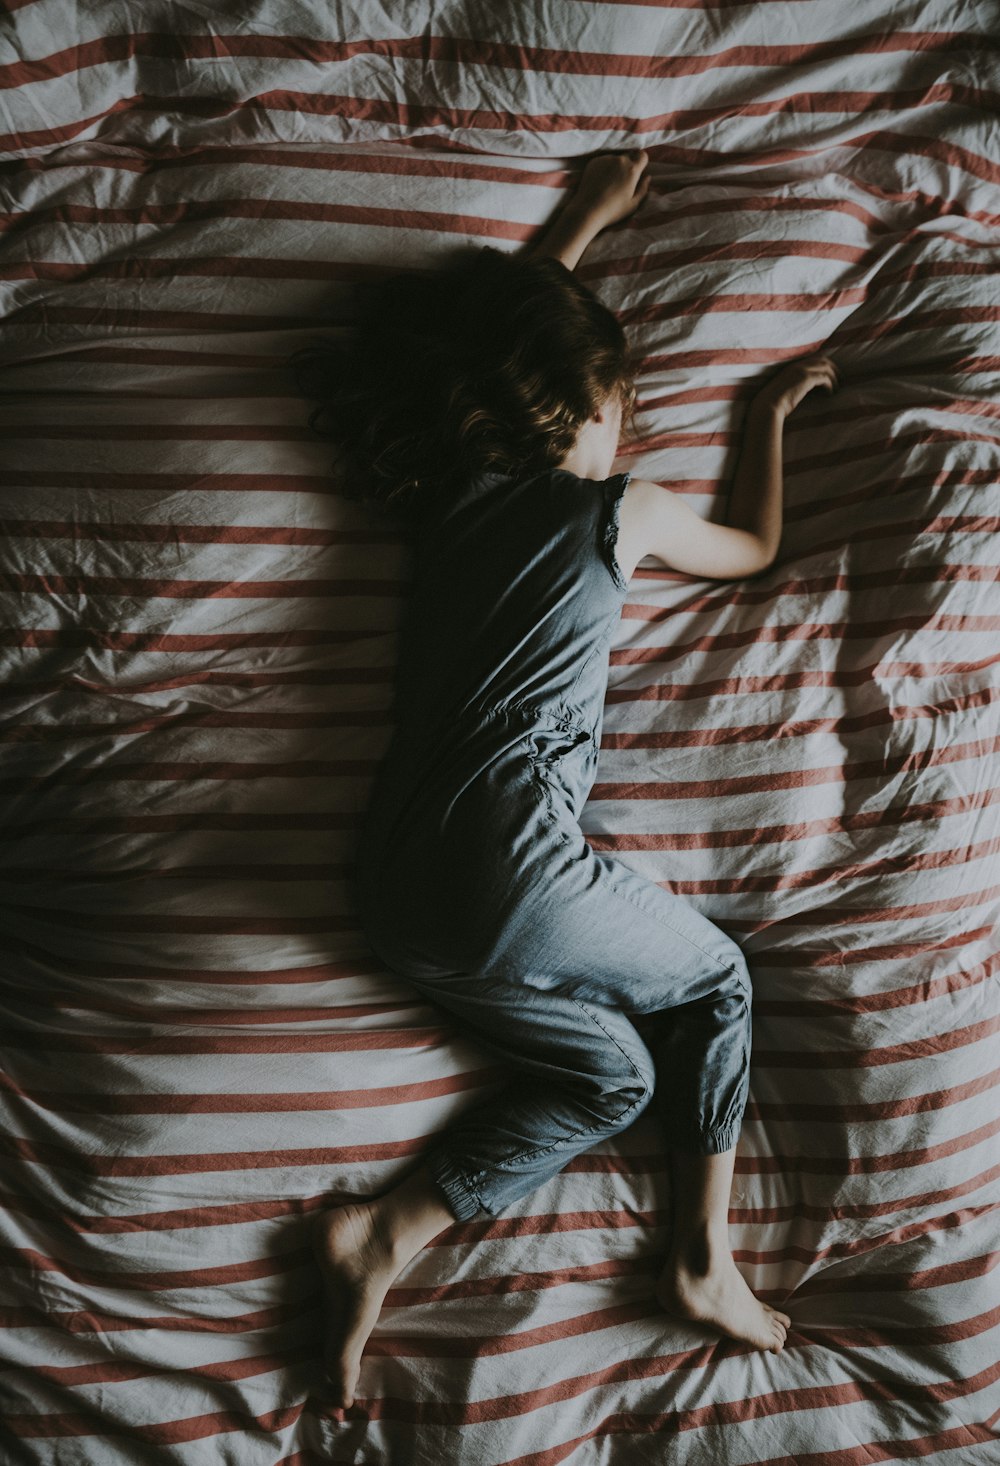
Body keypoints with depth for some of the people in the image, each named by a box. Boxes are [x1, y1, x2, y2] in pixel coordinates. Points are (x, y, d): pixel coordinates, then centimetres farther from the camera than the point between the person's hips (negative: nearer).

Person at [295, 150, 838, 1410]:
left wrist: (585, 219, 44)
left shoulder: (446, 492, 14)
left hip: (398, 892, 7)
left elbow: (496, 322, 35)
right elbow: (756, 548, 23)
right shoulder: (621, 511, 0)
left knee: (612, 1077, 20)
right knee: (717, 982, 21)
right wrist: (770, 413, 36)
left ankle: (384, 1237, 9)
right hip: (512, 865, -6)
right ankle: (704, 1260, 20)